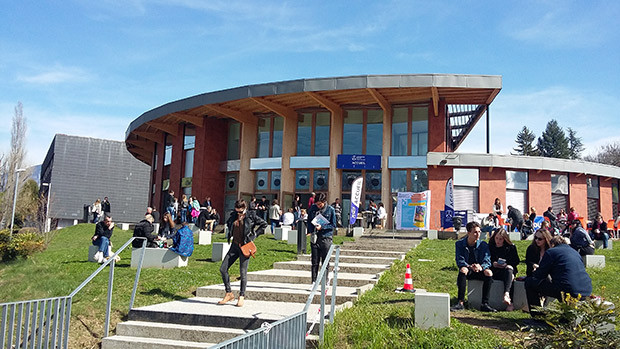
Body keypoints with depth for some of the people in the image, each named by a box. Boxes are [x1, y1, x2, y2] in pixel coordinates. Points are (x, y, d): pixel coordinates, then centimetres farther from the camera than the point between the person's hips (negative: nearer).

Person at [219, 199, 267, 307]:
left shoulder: (251, 216, -6)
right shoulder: (233, 215, 6)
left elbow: (264, 224, 2)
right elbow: (228, 223, 28)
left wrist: (254, 234, -3)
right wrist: (230, 234, 13)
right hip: (234, 246, 5)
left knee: (243, 272, -3)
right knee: (223, 269, 1)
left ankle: (241, 296, 12)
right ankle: (229, 294, 13)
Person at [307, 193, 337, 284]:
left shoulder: (330, 210, -5)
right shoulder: (313, 208, 4)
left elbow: (333, 225, -2)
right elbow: (309, 220, 15)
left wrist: (322, 227, -14)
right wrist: (310, 231, 0)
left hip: (326, 238, -3)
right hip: (314, 238, 3)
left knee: (325, 262, 1)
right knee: (315, 262, 8)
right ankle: (314, 282, 16)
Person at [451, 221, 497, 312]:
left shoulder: (483, 245, -1)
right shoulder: (460, 244, -2)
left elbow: (487, 261, -9)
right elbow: (460, 261, -11)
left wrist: (481, 267, -33)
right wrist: (470, 266, -32)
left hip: (480, 271, 1)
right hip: (467, 270, -1)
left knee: (489, 272, -30)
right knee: (463, 270, -35)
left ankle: (484, 304, -28)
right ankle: (460, 303, -37)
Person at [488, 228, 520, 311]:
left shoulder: (511, 247, 11)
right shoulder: (490, 246, 11)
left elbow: (516, 261, 9)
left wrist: (507, 264, -9)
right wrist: (493, 264, -11)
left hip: (509, 270, 0)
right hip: (495, 272, 0)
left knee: (509, 269, -38)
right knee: (509, 277, -34)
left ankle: (506, 294, -58)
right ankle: (510, 303, -42)